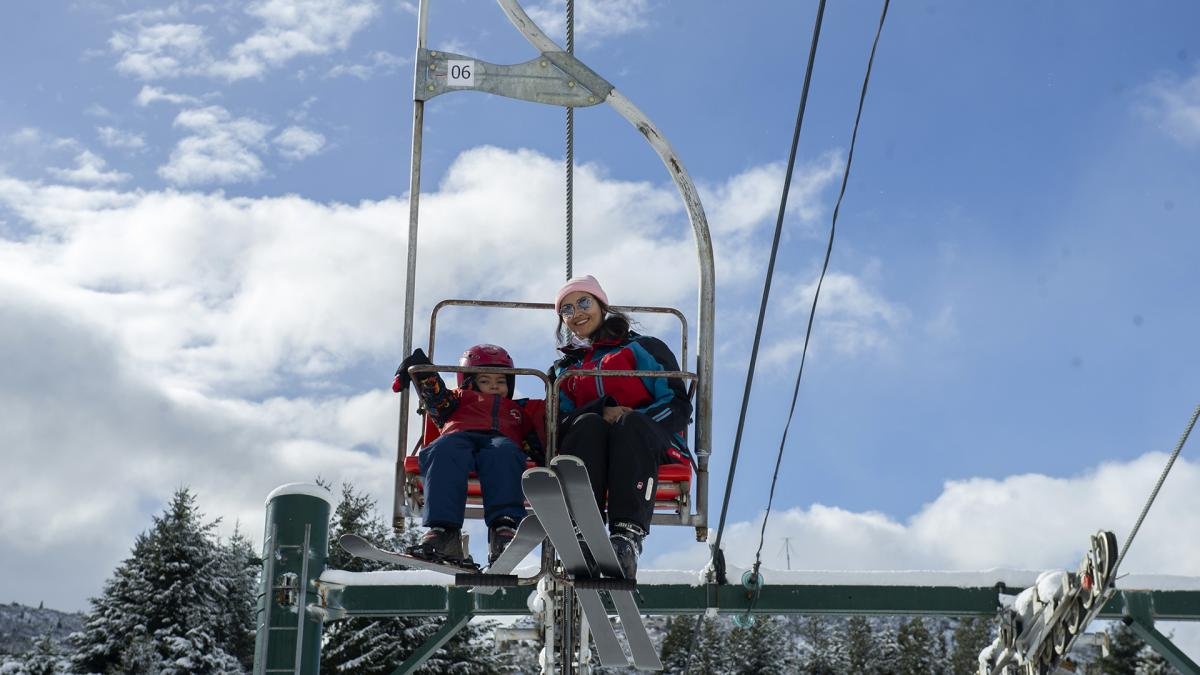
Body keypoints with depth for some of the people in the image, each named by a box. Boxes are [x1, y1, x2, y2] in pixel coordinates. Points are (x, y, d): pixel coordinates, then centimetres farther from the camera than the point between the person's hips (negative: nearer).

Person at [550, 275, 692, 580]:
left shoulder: (643, 348, 22)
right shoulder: (564, 369, 31)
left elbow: (678, 403, 7)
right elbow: (561, 422, 11)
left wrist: (631, 418, -12)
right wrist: (602, 409, -10)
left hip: (648, 443, -2)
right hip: (589, 442, 2)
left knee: (630, 424, -37)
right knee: (587, 424, -34)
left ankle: (628, 535, -57)